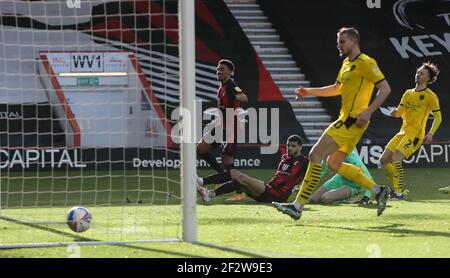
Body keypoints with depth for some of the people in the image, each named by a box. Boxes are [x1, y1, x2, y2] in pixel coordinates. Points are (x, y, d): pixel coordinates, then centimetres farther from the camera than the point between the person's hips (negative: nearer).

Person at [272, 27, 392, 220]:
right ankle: (378, 191, 17)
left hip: (354, 120, -10)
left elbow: (385, 88, -14)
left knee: (315, 155, -13)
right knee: (334, 164, 13)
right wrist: (309, 92, 23)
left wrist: (368, 111, -23)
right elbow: (337, 89, 33)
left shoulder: (365, 63, -10)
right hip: (346, 120, 10)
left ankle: (298, 206, -15)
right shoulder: (347, 63, 19)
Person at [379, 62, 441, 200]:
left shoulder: (430, 96, -4)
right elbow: (400, 111, 16)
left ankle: (399, 192, -21)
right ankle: (395, 188, 13)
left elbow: (438, 117, -4)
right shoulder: (408, 93, 16)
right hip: (403, 132, 8)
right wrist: (395, 112, -9)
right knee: (384, 159, 2)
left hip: (416, 134, -8)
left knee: (396, 158, -24)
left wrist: (431, 134, -17)